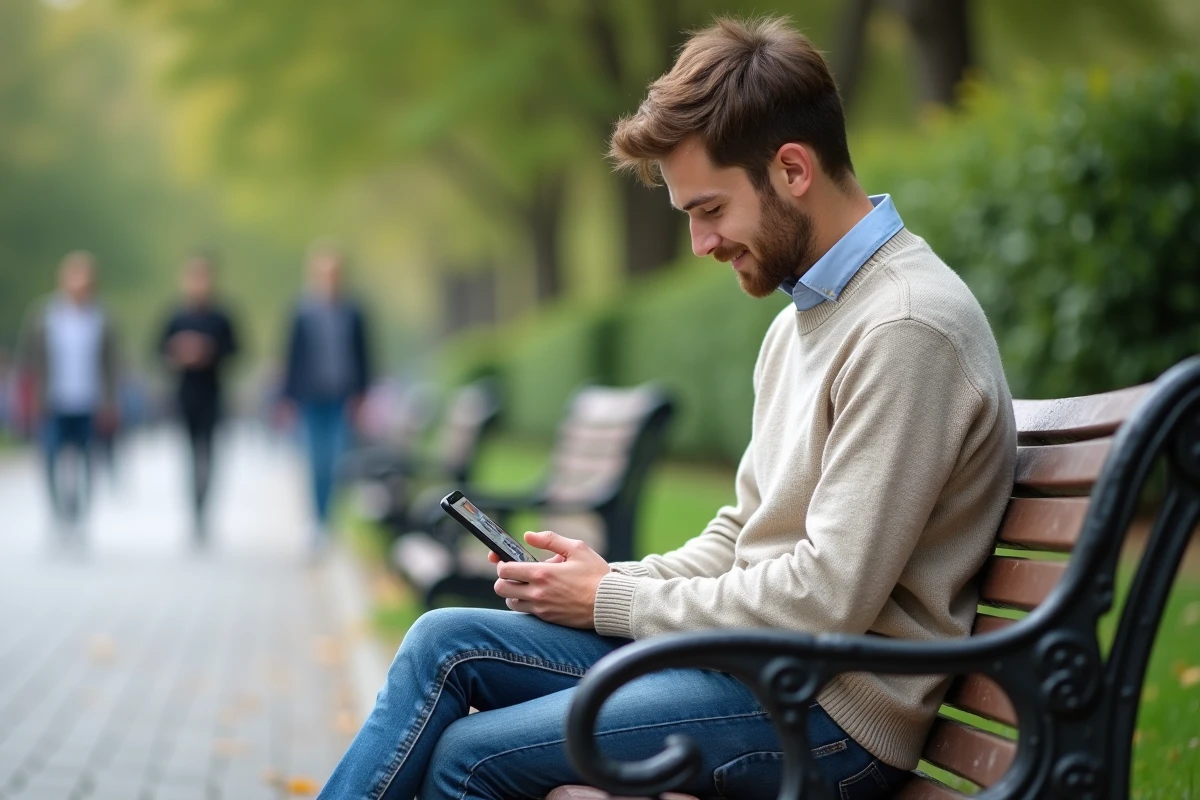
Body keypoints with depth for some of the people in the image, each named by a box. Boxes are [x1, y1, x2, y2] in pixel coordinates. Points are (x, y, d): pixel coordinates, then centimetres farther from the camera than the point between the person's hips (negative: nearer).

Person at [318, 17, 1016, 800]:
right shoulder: (803, 317, 14)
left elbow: (828, 600, -22)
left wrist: (612, 600, -11)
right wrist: (610, 579, 1)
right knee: (445, 642, -1)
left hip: (833, 711, -9)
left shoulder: (907, 329, -19)